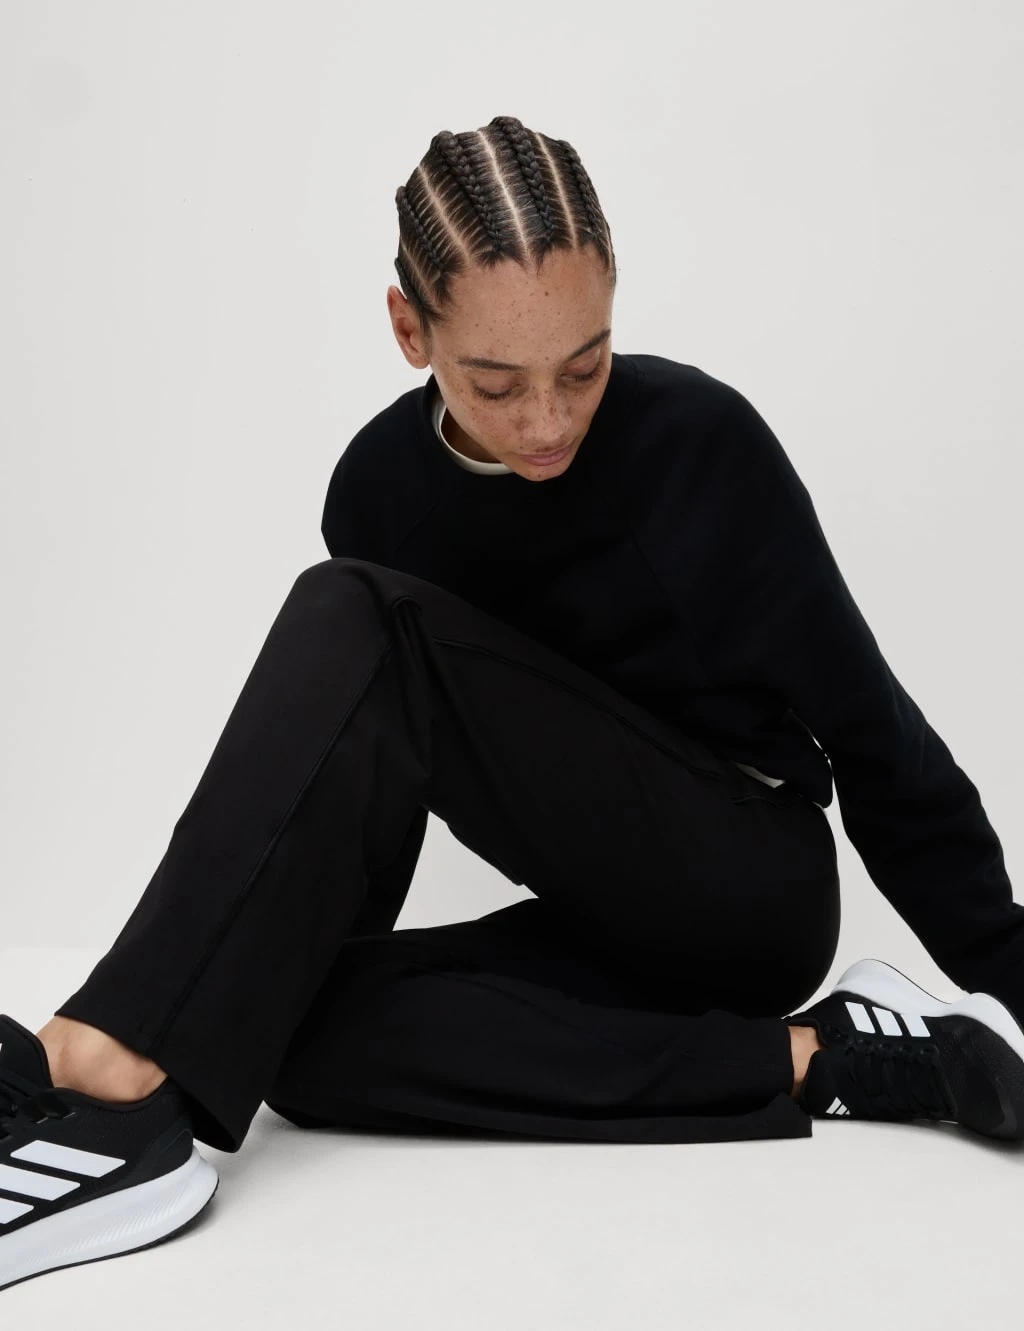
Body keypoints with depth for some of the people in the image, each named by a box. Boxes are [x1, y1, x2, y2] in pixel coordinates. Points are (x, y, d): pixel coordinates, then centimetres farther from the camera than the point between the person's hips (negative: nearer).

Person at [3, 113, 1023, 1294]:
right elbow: (359, 769, 9)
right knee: (293, 1024, -22)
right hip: (611, 925, 6)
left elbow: (871, 733, -8)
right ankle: (813, 1059, -20)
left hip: (755, 888, -5)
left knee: (356, 621, -23)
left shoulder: (701, 440, -14)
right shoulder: (383, 483, -2)